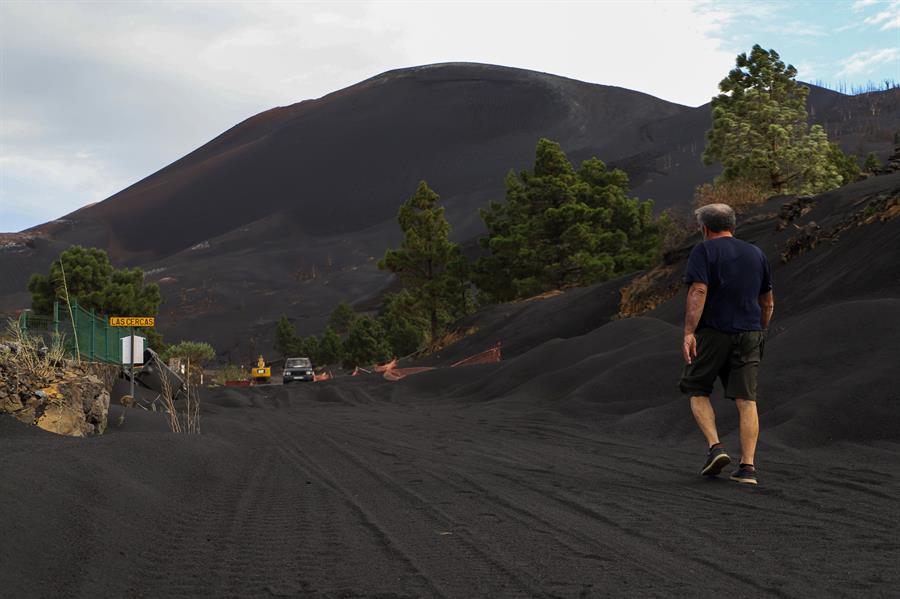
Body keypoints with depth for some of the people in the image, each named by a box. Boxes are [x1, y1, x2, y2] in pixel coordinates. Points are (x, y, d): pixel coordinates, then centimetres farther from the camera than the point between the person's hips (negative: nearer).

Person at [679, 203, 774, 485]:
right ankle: (748, 466, -6)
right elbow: (768, 302, 19)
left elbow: (698, 292, -16)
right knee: (746, 400, 1)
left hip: (713, 333, -4)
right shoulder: (756, 253, 14)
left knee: (697, 390, 12)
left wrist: (688, 332, -21)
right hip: (749, 335, 4)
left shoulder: (704, 250, -2)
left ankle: (716, 447, -4)